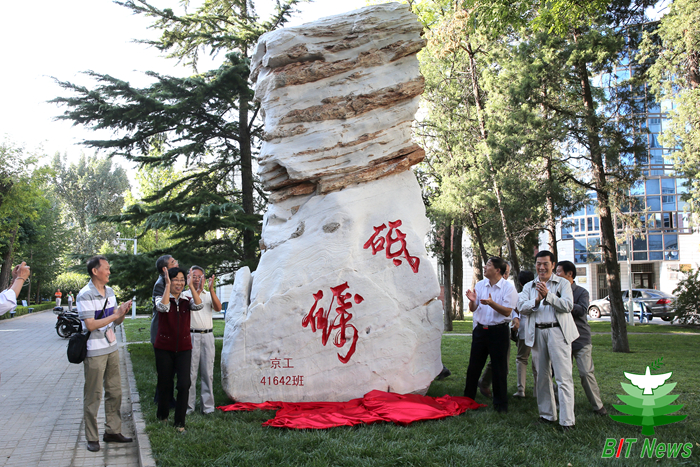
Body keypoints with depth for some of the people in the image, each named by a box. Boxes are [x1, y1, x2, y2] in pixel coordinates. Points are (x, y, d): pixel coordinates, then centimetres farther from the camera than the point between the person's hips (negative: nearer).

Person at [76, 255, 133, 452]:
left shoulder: (109, 292, 9)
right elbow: (91, 325, -20)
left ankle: (112, 431, 22)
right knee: (93, 395, 1)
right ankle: (92, 438, 11)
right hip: (94, 352, -8)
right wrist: (116, 315, -21)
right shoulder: (85, 295, -15)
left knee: (115, 391, 12)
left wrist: (123, 313, -10)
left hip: (112, 348, 8)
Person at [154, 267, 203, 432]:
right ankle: (162, 415, 34)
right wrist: (168, 285, -23)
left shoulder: (186, 301, 5)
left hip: (183, 348, 1)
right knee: (165, 384, 10)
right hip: (164, 348, -1)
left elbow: (199, 305, -17)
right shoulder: (162, 299, -1)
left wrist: (191, 285, -16)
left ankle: (180, 422, 5)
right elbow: (163, 307, -26)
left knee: (184, 385, -7)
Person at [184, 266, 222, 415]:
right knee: (190, 372, -3)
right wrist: (199, 290, -23)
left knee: (208, 372, 3)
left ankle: (207, 405, 10)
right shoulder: (185, 294, 7)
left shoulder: (209, 295, 16)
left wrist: (211, 289, -13)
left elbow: (218, 308, -3)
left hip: (207, 336, 3)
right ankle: (188, 405, 6)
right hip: (191, 335, -3)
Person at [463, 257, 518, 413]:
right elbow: (473, 309, 8)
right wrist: (472, 300, -15)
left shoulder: (509, 288, -8)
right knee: (474, 366, 9)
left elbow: (507, 311, -14)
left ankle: (500, 404, 16)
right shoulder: (480, 285, 6)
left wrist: (491, 303, -28)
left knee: (499, 369, 4)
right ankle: (467, 399, 21)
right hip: (480, 329, 4)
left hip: (499, 331, -4)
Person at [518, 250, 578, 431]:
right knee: (542, 376, 11)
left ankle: (567, 420, -6)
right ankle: (547, 414, 22)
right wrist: (537, 300, -16)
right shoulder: (529, 286, 15)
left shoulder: (563, 284, 5)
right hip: (537, 333, 4)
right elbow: (521, 307, 1)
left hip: (558, 332, -4)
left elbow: (568, 306, -9)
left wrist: (548, 295, -20)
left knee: (563, 377, -8)